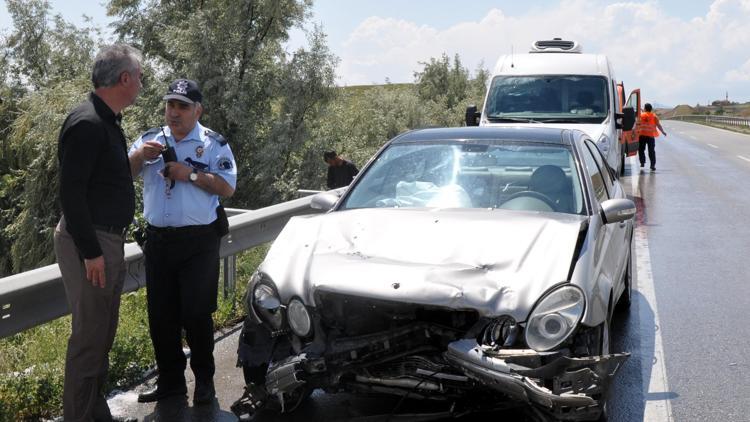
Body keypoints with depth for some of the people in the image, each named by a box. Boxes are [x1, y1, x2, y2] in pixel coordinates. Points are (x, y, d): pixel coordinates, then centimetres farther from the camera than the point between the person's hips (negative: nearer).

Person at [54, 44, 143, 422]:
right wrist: (90, 251, -22)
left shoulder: (106, 121, 12)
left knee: (103, 333, 17)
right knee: (89, 335, -3)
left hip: (108, 239, 10)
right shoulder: (87, 123, -18)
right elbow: (70, 192, -23)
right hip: (90, 243, -10)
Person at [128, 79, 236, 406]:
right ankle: (170, 380, 22)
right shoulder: (150, 139, 11)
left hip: (199, 241, -4)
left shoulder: (214, 144, 1)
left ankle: (204, 380, 15)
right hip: (158, 240, 4)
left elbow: (227, 188, -7)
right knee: (161, 315, 9)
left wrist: (190, 174, -15)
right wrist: (140, 155, -16)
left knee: (197, 313, 0)